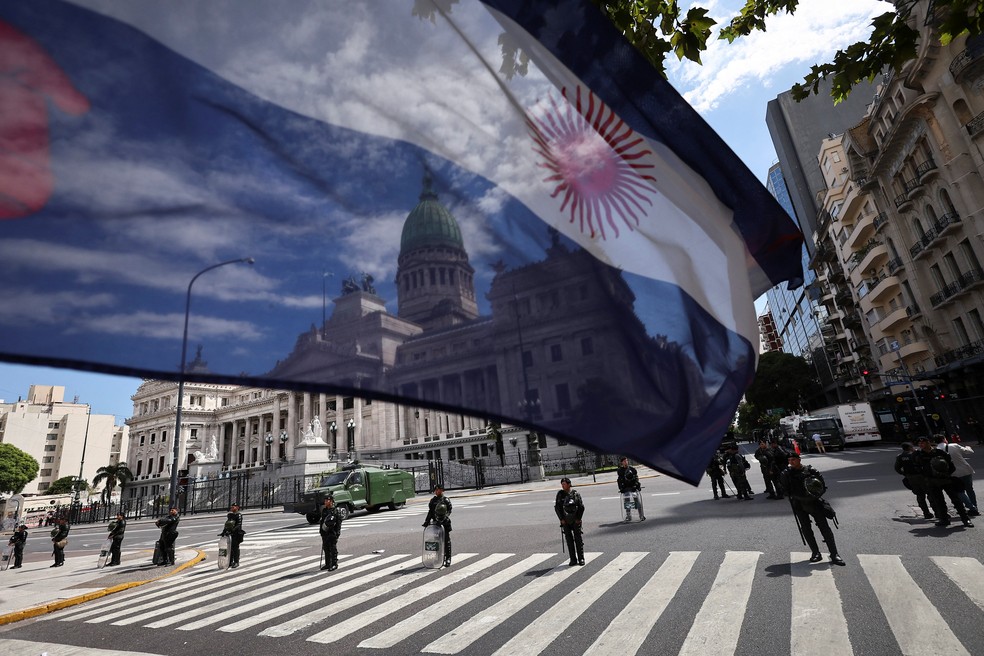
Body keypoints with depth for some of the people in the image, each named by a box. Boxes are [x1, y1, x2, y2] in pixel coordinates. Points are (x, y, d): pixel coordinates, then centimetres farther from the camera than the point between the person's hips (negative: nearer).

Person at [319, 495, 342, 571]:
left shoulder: (336, 511, -9)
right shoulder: (324, 510, 12)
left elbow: (339, 523, -10)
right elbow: (322, 521, 19)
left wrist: (337, 533, -15)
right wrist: (321, 530, 15)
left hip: (332, 533, -7)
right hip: (325, 533, 7)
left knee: (333, 549, -2)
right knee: (326, 549, 12)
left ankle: (334, 564, 6)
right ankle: (327, 564, 24)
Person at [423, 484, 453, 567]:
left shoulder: (446, 500, -2)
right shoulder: (433, 500, 12)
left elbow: (449, 511, -10)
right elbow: (430, 512, 15)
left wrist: (444, 517, -25)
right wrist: (427, 521, 5)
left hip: (445, 523, -4)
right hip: (435, 523, 4)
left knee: (446, 541, -1)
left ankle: (448, 559, 7)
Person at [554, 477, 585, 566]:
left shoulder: (575, 494, -4)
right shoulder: (560, 494, 0)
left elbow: (581, 507, -1)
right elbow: (557, 507, 2)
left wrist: (578, 518, -5)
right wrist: (561, 519, -4)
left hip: (576, 521, -2)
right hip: (565, 521, 2)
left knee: (578, 539, 3)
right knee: (569, 540, 4)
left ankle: (581, 558, 14)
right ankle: (573, 559, 13)